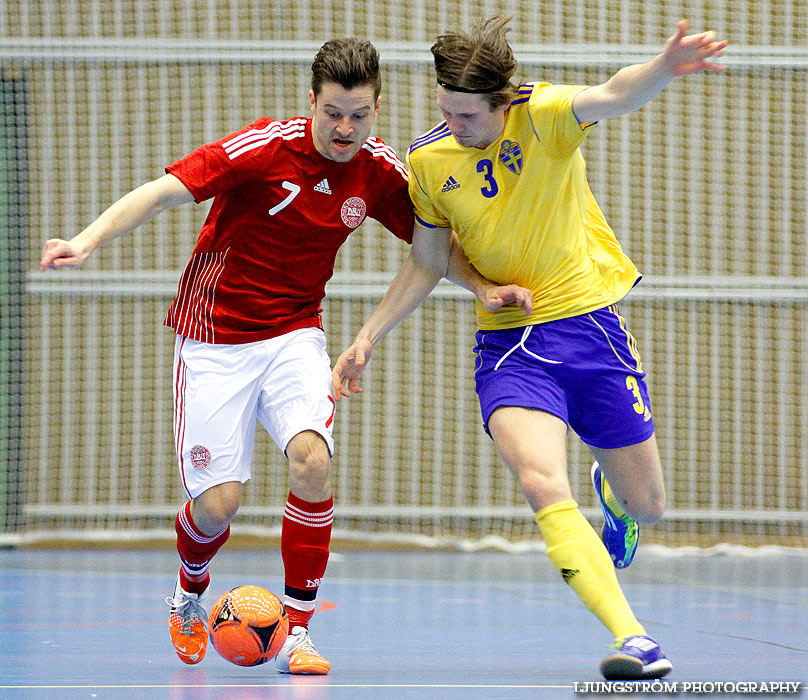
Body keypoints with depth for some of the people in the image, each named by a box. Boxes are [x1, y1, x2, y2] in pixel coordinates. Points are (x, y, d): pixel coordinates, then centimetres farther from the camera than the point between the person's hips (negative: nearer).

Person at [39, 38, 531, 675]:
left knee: (311, 459, -24)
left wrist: (483, 286, -9)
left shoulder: (381, 172, -5)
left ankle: (297, 631, -10)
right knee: (218, 503, -7)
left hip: (294, 335, 3)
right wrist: (87, 241, -36)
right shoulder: (264, 147, -19)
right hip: (215, 339, -3)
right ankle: (189, 600, 30)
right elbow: (162, 193, -22)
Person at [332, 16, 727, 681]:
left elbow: (612, 97, -38)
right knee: (543, 485, -26)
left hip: (590, 324, -1)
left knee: (647, 505, 10)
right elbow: (426, 263, 14)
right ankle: (633, 638, -27)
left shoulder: (543, 115, -14)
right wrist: (368, 338, 12)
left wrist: (664, 69, -59)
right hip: (509, 344, 1)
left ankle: (610, 489, 50)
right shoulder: (428, 160, -2)